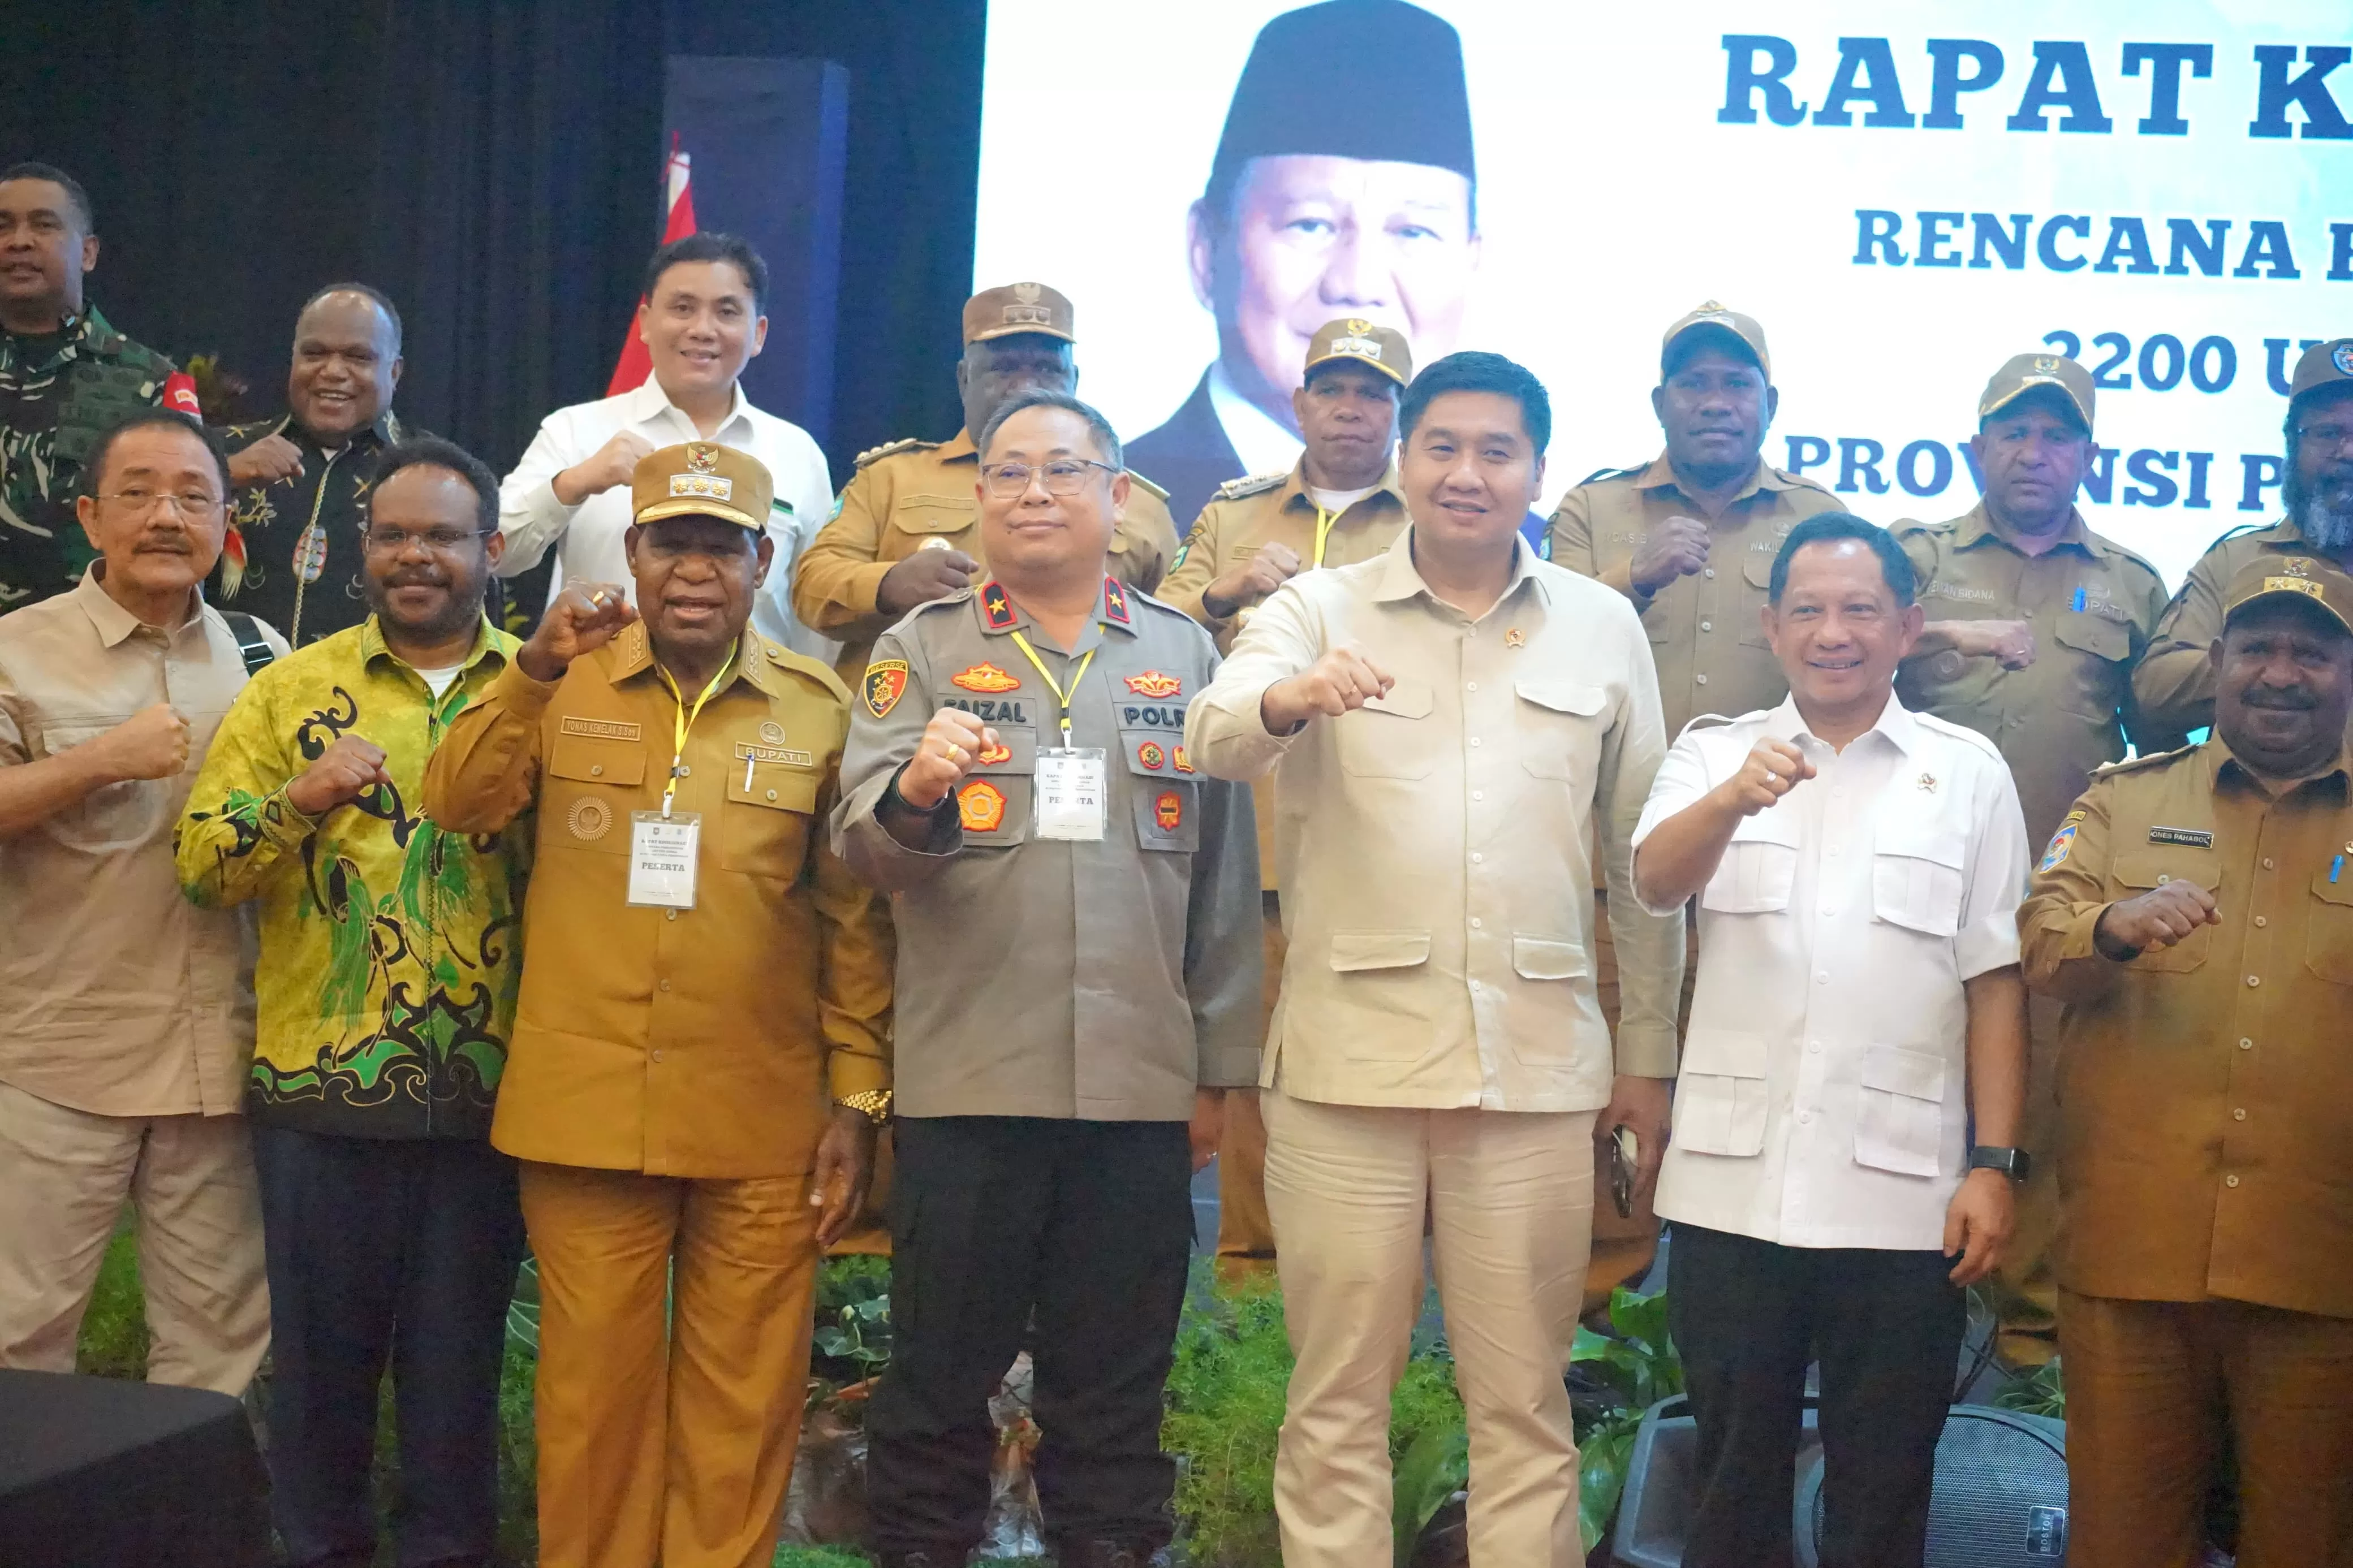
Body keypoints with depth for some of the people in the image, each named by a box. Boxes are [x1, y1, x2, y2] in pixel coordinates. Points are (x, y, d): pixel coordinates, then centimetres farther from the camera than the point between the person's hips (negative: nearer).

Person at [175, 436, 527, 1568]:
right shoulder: (296, 689, 4)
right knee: (321, 1345, 10)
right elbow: (202, 865, -2)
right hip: (322, 1088, 0)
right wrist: (298, 797, -17)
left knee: (460, 1349, 10)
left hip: (486, 1091, 0)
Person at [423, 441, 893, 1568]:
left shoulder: (819, 708, 3)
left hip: (763, 1124, 0)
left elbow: (855, 918, 4)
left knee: (743, 1403, 6)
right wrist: (535, 670, -19)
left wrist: (857, 1098, 1)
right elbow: (459, 805, -6)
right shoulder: (567, 683, 7)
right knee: (594, 1385, 8)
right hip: (585, 1108, 1)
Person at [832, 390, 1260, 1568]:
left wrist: (1220, 1069, 9)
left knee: (1117, 1388, 10)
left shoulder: (1185, 656, 10)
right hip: (966, 1080, -1)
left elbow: (1224, 878, 12)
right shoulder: (922, 650, 6)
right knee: (940, 1379, 6)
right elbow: (860, 844, -6)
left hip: (1141, 1084, 1)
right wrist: (912, 793, -29)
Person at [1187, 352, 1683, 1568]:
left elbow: (1643, 857, 12)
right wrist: (1290, 698, -37)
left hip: (1537, 1065, 1)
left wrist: (1648, 1053, 11)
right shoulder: (1317, 609, 4)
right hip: (1347, 1057, -1)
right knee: (1339, 1394, 6)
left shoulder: (1603, 627, 9)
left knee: (1523, 1400, 8)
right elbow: (1212, 738, -14)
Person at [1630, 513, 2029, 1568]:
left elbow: (1994, 981, 4)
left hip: (1902, 1197, -1)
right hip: (1731, 1189, 1)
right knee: (1734, 1475, 12)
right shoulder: (1714, 755, 7)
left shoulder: (1967, 771, 6)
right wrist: (1734, 800, -33)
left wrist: (1994, 1164, -3)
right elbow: (1655, 880, -13)